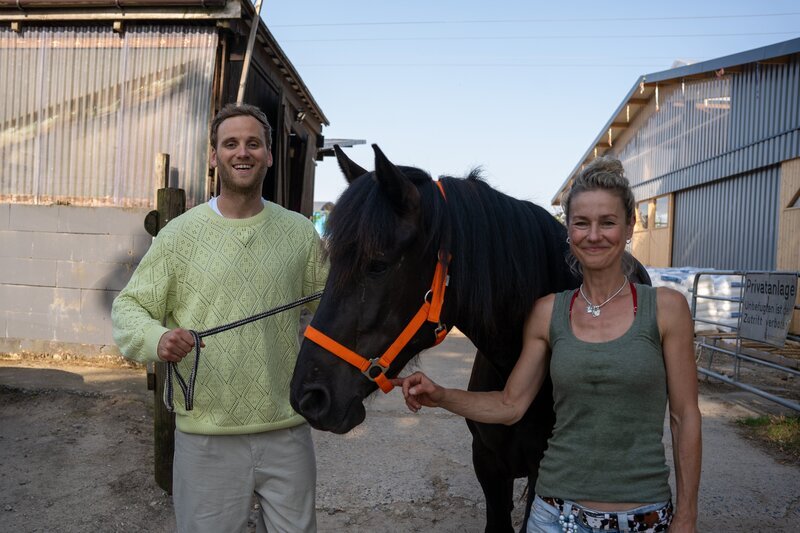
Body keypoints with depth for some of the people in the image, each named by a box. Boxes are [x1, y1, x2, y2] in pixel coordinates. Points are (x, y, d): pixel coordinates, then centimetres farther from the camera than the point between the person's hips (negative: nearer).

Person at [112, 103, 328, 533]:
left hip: (287, 428, 2)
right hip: (206, 435, -1)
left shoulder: (300, 231, 3)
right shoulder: (180, 233, -3)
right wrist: (156, 338, -21)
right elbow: (128, 307, -1)